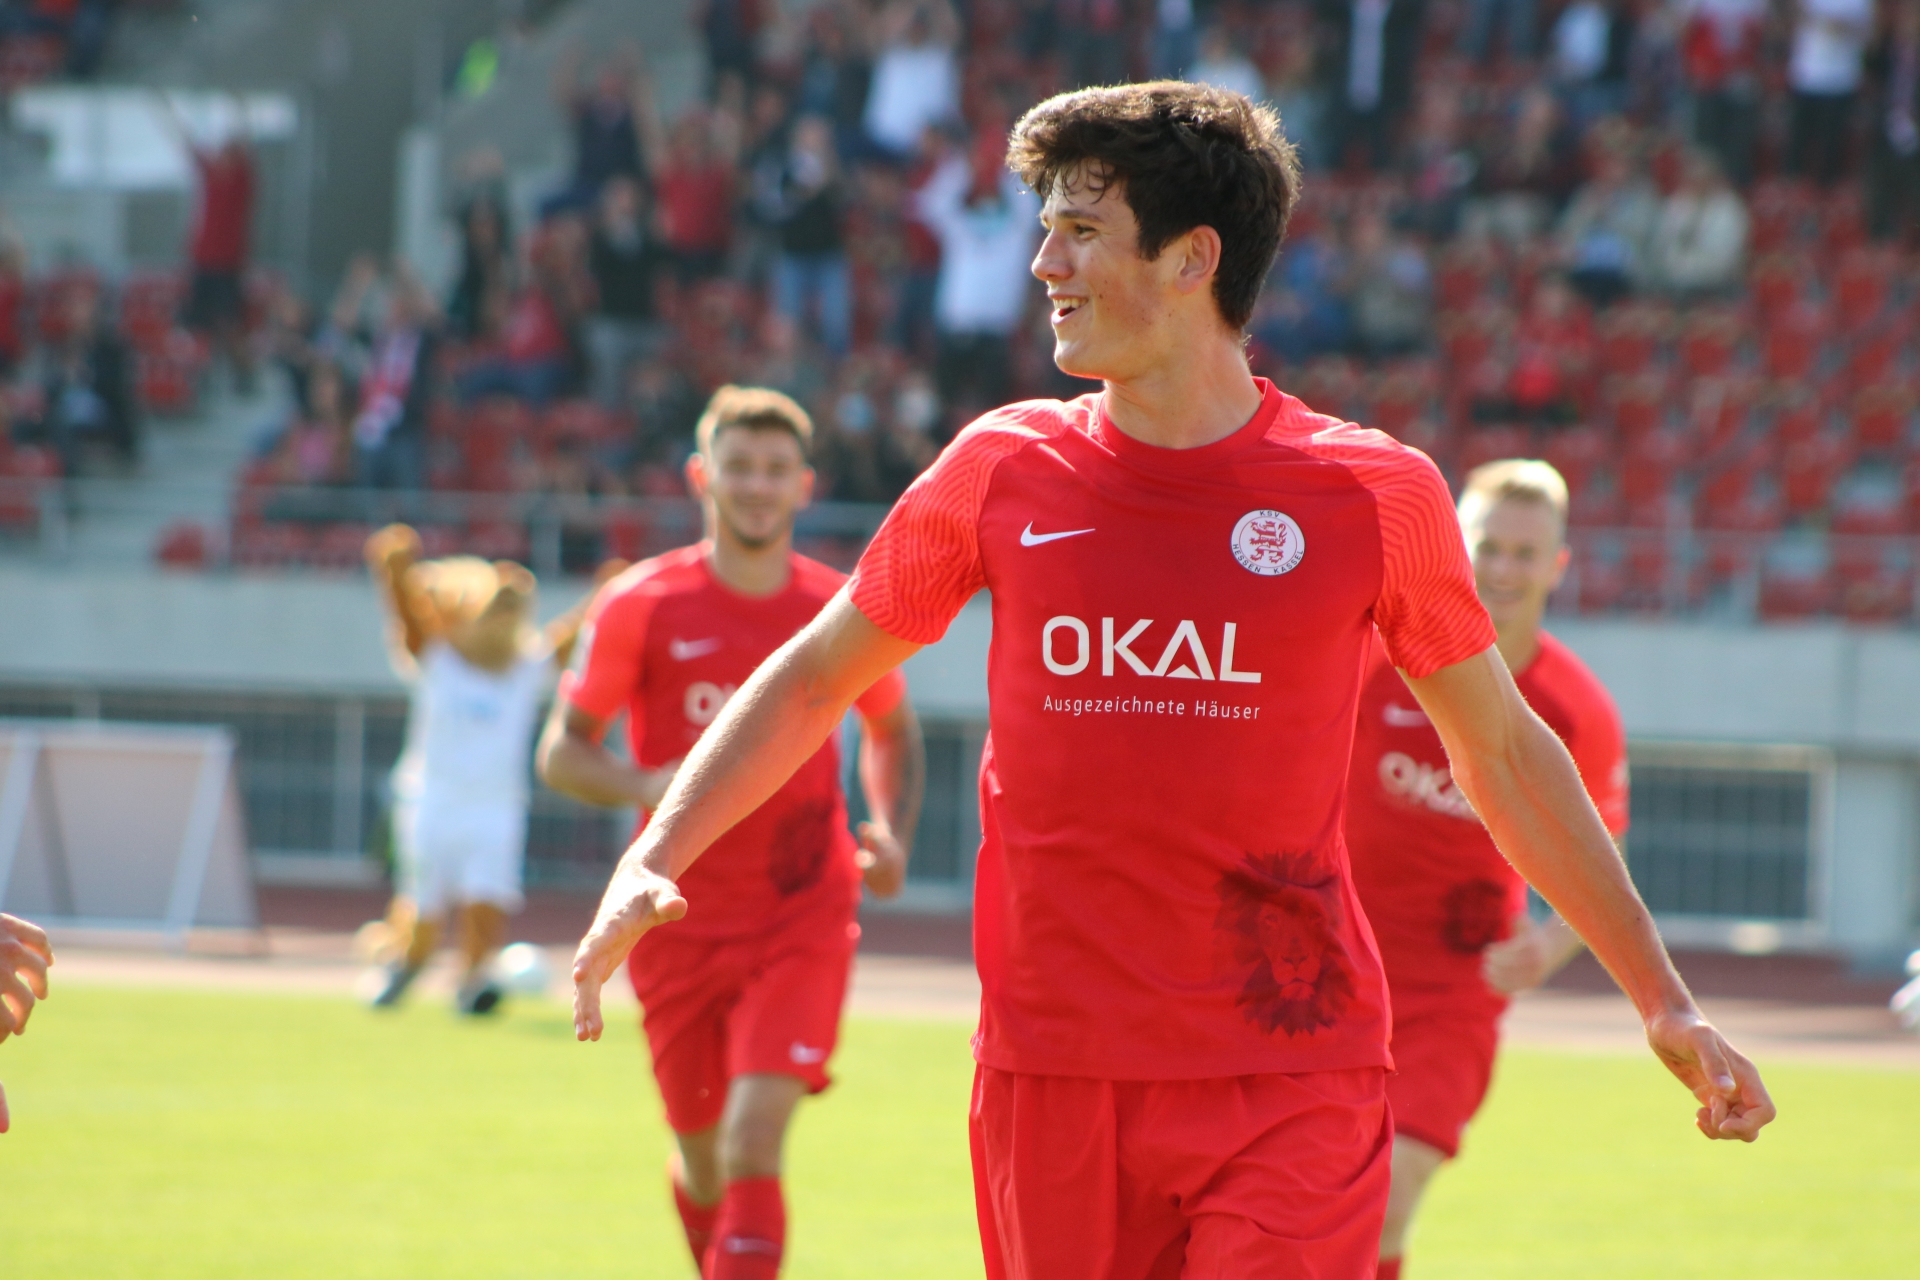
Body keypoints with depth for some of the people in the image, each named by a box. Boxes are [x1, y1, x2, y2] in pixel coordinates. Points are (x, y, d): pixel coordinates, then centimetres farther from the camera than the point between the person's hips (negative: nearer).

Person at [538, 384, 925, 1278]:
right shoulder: (642, 608, -5)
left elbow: (893, 732, 17)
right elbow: (561, 753, -1)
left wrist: (891, 833, -3)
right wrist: (649, 786, -22)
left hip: (803, 918, -1)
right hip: (682, 924, 1)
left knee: (755, 1135, -18)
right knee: (703, 1158, 10)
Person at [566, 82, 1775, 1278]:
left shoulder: (1372, 492, -1)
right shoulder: (1004, 470, 4)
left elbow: (1503, 752, 11)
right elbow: (816, 677, 16)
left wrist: (1664, 1002, 12)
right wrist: (654, 860, 3)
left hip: (1291, 1082, -2)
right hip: (1053, 1080, 2)